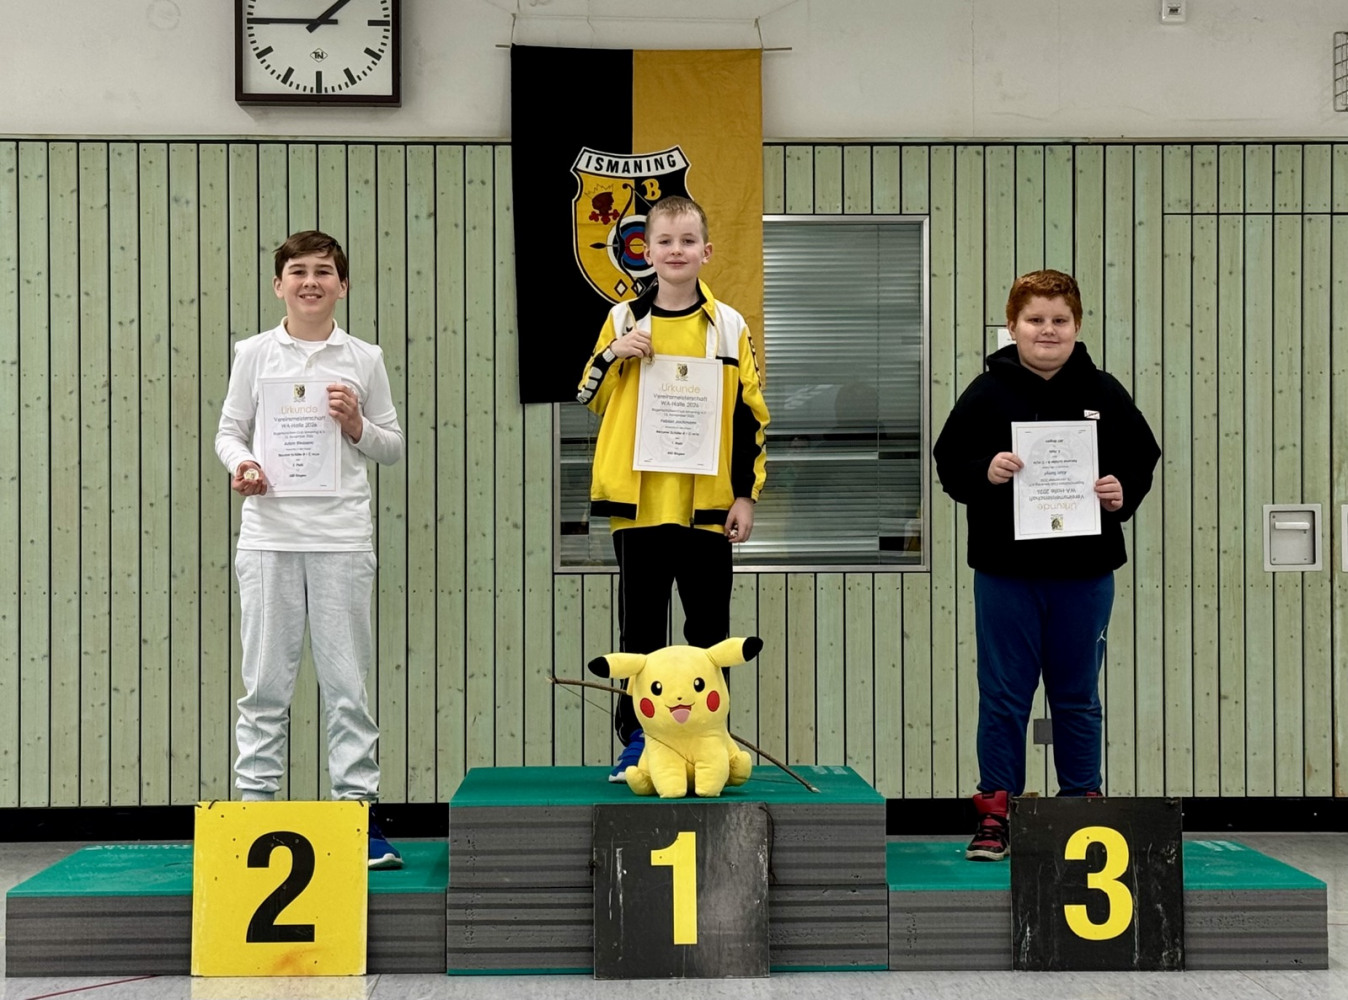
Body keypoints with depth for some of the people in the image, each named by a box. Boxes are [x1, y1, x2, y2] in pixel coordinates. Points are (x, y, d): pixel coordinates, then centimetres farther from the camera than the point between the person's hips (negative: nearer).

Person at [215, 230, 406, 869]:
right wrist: (240, 464, -9)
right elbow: (229, 430, 11)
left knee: (347, 682, 2)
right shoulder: (254, 354, 8)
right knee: (265, 680, 4)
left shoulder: (364, 360, 8)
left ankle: (357, 802, 8)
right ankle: (254, 801, 12)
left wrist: (358, 427, -6)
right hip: (268, 534, 0)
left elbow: (394, 448, 13)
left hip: (342, 537, 0)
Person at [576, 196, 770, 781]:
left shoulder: (729, 326, 3)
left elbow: (750, 415, 5)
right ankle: (636, 739, 15)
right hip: (637, 504, 0)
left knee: (708, 630, 7)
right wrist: (614, 355, -8)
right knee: (640, 628, 7)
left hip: (708, 507, 0)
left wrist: (746, 494, 0)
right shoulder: (624, 320, 5)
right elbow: (590, 399, 10)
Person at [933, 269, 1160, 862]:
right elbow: (949, 463, -1)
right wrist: (984, 474, -20)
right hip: (1005, 571, -1)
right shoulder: (987, 394, -1)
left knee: (1077, 697, 11)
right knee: (1003, 695, 5)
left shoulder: (1104, 395, 3)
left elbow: (1142, 459, 9)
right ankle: (994, 814, 13)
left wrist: (1122, 494, -10)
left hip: (1084, 572, 1)